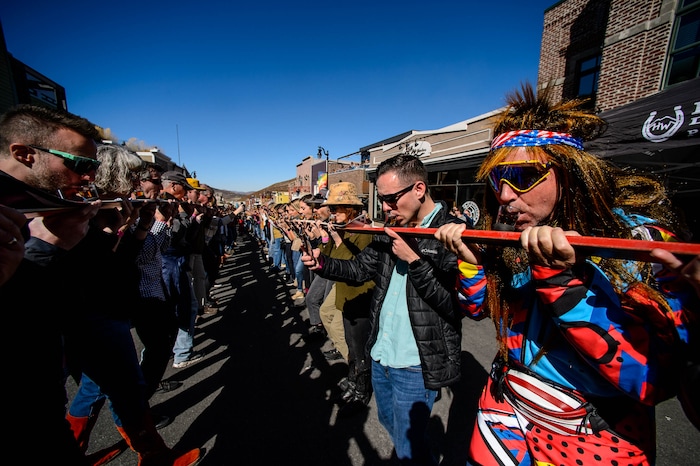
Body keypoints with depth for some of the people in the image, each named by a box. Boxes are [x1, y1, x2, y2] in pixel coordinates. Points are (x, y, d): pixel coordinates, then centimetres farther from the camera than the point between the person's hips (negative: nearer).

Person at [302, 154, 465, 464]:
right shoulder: (391, 230, 2)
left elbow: (455, 304, -23)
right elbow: (360, 268, 7)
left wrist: (414, 260, -28)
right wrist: (322, 264, -8)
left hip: (414, 366, -7)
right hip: (380, 355, 7)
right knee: (388, 422, 29)